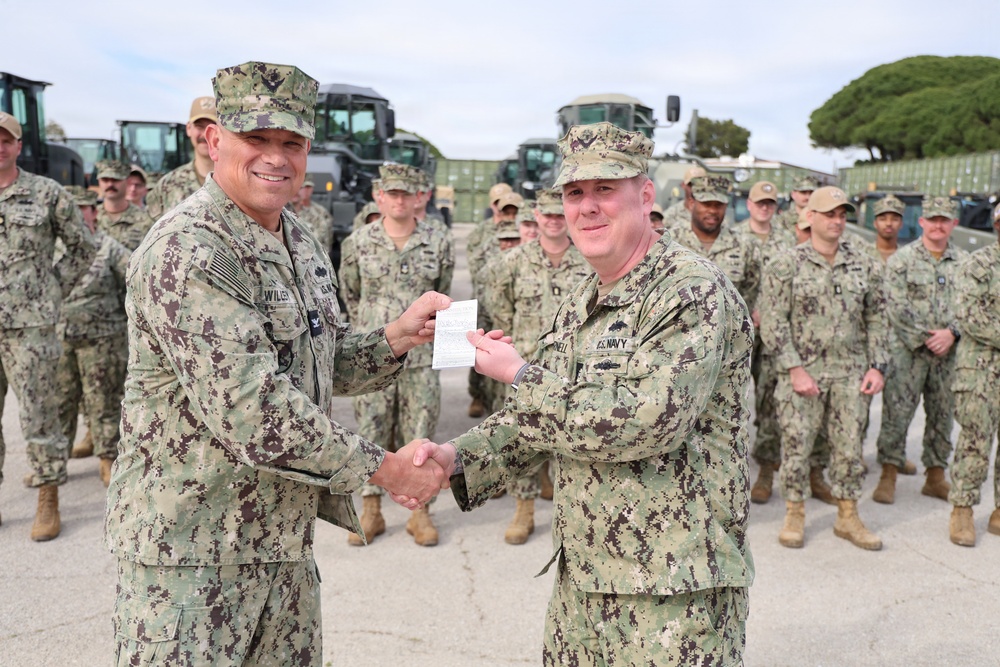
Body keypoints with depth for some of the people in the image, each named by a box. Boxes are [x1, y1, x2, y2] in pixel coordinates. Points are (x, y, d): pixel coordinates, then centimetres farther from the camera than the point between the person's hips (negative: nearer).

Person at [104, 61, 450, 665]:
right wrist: (383, 467, -19)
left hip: (285, 540, 8)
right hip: (190, 548, -8)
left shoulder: (303, 245, 8)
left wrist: (396, 339, -5)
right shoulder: (186, 252, -21)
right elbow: (247, 408, -27)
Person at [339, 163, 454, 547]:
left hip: (421, 356, 0)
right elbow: (349, 295, 13)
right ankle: (371, 512, 20)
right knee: (371, 433, 7)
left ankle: (420, 512, 19)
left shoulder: (439, 244, 1)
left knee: (419, 435, 6)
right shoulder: (358, 244, 0)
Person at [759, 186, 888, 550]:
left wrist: (877, 366, 5)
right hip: (801, 373, -3)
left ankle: (848, 516, 23)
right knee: (797, 443, 2)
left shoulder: (864, 265, 8)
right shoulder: (785, 265, -4)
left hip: (850, 374, 4)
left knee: (849, 444, 9)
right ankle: (795, 515, 17)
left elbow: (877, 319, 13)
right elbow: (773, 322, -8)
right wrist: (795, 369, -13)